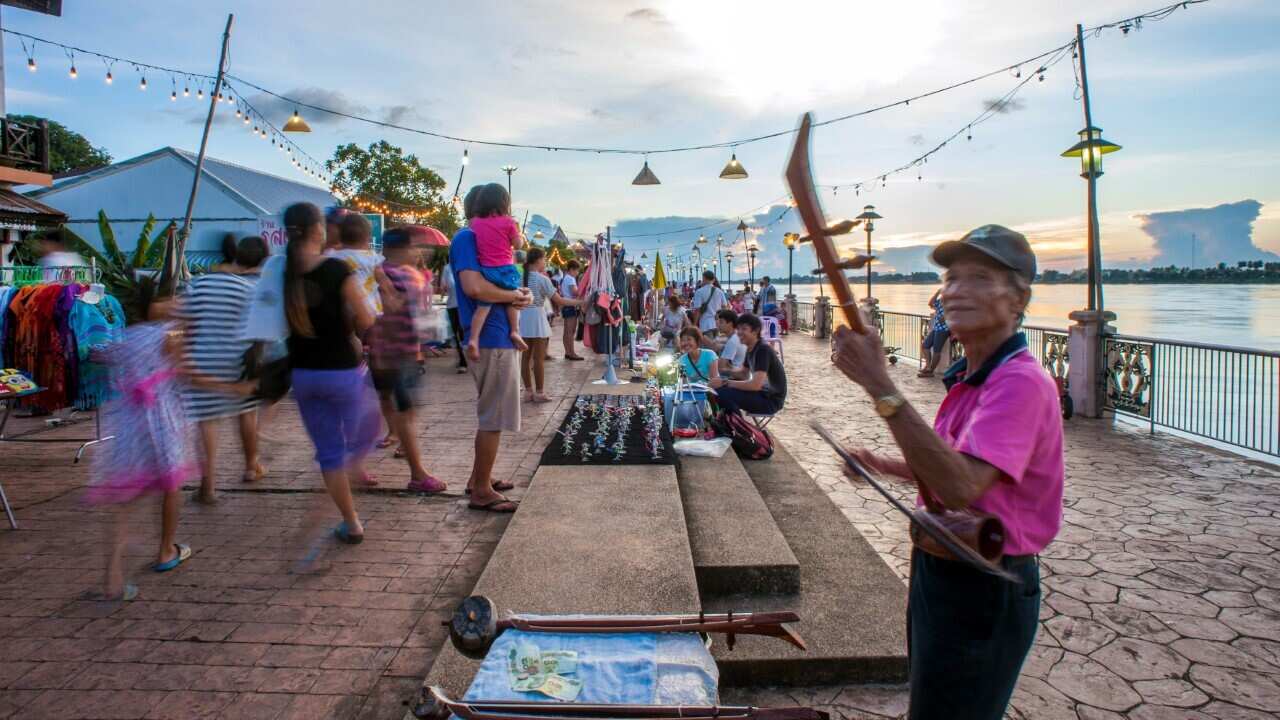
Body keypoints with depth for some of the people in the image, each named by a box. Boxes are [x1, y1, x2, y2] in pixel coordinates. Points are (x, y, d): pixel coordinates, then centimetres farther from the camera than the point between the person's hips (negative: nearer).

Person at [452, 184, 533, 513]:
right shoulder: (467, 238, -13)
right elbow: (474, 287, -28)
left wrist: (519, 293, 2)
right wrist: (513, 295, -14)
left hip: (499, 338, 10)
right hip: (491, 340, -10)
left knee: (490, 414, 19)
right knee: (493, 417, -3)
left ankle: (479, 477, 31)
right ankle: (481, 491, 7)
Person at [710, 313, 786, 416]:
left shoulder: (763, 350, -21)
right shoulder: (750, 349, 6)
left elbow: (756, 385, -30)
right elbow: (744, 373, 18)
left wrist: (726, 383, -24)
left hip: (771, 400, -9)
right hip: (761, 392, 9)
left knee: (723, 393, -23)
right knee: (718, 388, 6)